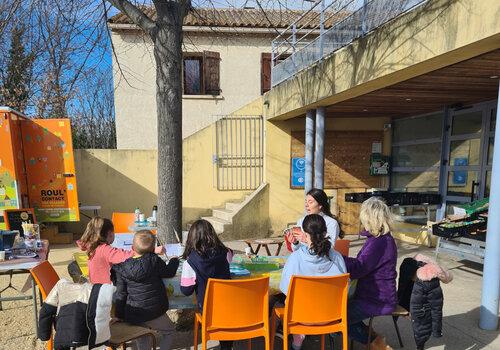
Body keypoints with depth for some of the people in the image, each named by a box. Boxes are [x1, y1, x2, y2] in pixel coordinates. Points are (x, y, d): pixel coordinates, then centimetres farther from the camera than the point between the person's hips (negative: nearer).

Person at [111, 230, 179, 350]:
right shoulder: (154, 261, -15)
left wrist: (120, 315, 8)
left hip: (132, 315, 3)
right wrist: (174, 260, 22)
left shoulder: (122, 267, -9)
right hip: (154, 313, -3)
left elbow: (120, 293, -5)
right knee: (169, 331, 24)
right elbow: (169, 272, 1)